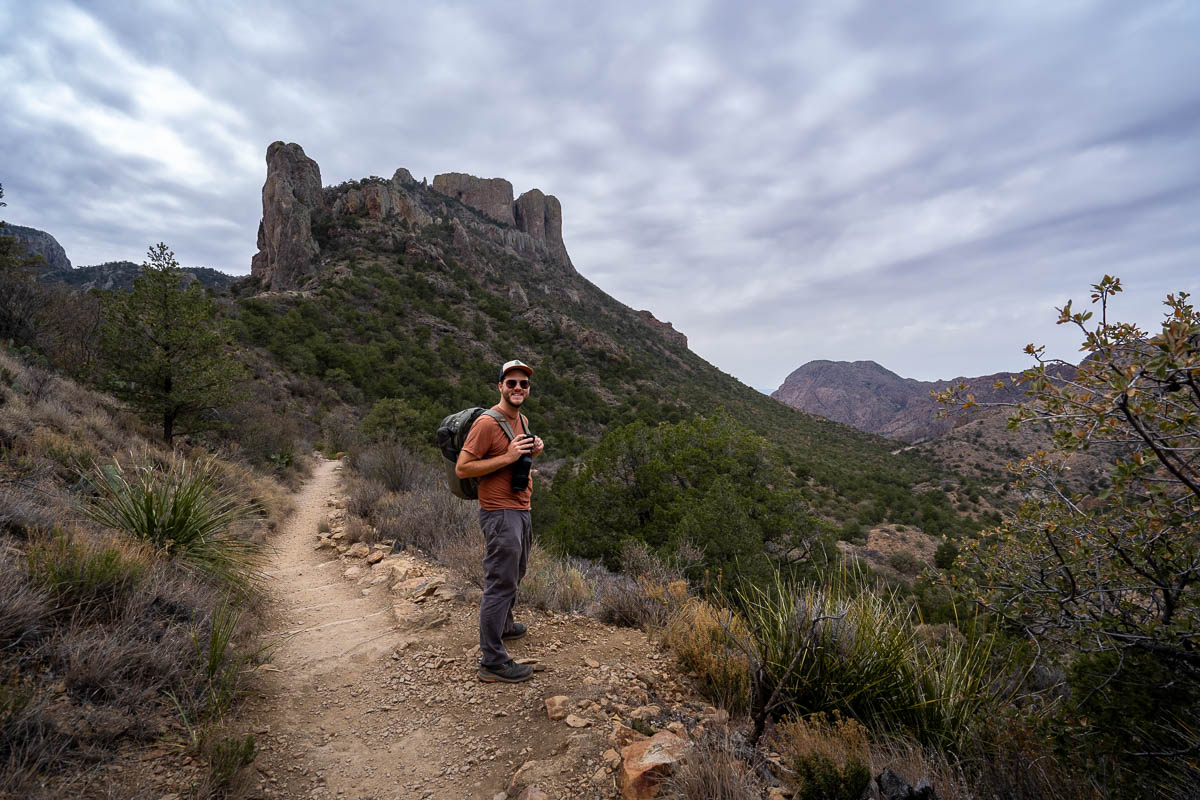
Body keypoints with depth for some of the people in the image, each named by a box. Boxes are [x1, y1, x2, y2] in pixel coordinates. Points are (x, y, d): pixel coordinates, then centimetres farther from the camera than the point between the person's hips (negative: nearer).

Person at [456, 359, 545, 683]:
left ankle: (503, 625, 46)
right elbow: (462, 468, -18)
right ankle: (492, 661, 6)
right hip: (500, 513, -9)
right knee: (500, 583, -4)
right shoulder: (487, 423, -16)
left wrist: (532, 452, 3)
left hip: (521, 510, 10)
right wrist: (507, 457, -24)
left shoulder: (522, 420, 11)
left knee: (514, 575, 24)